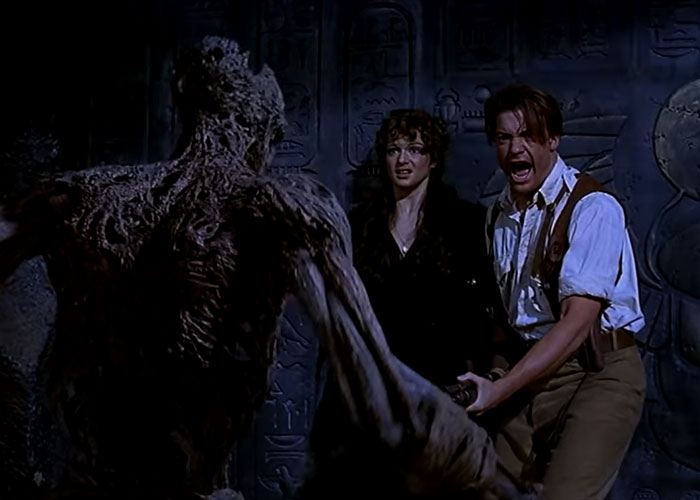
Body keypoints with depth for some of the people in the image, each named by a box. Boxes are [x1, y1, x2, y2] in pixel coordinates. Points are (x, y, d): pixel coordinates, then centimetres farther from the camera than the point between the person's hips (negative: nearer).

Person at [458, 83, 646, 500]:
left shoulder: (593, 208, -14)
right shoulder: (499, 215, 9)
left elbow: (578, 320, -21)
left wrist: (501, 389, -24)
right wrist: (487, 380, 0)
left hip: (597, 375, -6)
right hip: (531, 373, 6)